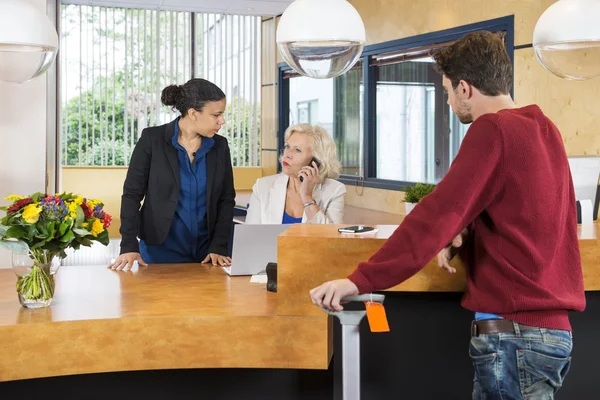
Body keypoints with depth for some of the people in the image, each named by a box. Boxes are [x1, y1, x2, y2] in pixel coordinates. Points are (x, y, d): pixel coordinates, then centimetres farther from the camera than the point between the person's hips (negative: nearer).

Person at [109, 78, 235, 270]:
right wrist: (129, 246, -17)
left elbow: (226, 199, 4)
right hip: (160, 250, -3)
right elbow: (132, 194, -7)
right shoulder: (152, 139, -8)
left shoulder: (220, 146, 1)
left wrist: (219, 247, -6)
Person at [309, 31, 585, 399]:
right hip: (550, 325, 8)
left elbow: (437, 214, -20)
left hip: (514, 330, -8)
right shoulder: (543, 128, 11)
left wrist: (360, 281, -20)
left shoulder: (493, 129, -14)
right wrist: (466, 232, 1)